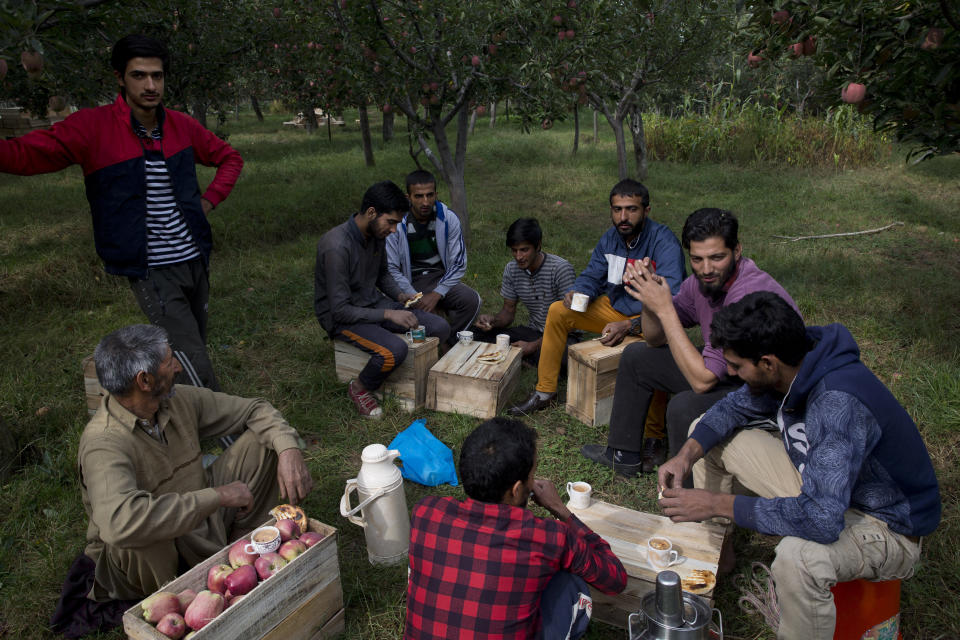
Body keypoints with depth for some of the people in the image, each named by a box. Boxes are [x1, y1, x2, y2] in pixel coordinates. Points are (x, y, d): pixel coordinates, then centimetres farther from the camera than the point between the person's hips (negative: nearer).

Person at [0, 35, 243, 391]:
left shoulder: (182, 126, 4)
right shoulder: (93, 127, -9)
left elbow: (230, 158, 18)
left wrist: (209, 200, 5)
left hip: (195, 259, 6)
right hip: (151, 271, -5)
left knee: (194, 349, 18)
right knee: (196, 368, -13)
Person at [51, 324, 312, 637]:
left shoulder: (180, 400, -9)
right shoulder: (104, 443, -30)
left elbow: (253, 409, 0)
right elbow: (120, 522, -47)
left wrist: (289, 450, -19)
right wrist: (218, 496, -39)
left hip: (203, 520, 6)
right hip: (150, 554, -6)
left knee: (263, 439, -5)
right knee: (142, 530, -42)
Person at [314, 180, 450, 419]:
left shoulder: (376, 234, -1)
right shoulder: (337, 247, -27)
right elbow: (340, 310, -25)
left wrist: (400, 295, -1)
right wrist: (389, 314, -26)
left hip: (374, 304, 8)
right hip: (341, 317, -8)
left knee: (440, 328, -6)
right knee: (395, 350, -34)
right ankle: (360, 388, -4)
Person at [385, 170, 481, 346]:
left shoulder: (449, 219, -6)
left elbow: (458, 264, -4)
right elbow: (391, 269, -11)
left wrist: (437, 294, -16)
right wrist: (415, 297, -20)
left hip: (441, 278, 3)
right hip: (411, 283, -2)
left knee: (472, 300, -24)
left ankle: (448, 345, -5)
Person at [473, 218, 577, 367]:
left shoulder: (561, 269, -19)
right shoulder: (511, 269, -1)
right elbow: (508, 311, 8)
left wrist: (534, 346, -25)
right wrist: (493, 320, -17)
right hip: (532, 331, 5)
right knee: (478, 335, -15)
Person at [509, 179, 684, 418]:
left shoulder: (664, 242, -22)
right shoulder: (610, 238, -1)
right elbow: (591, 276, 8)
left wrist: (629, 326, -42)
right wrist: (577, 293, -17)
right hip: (615, 307, 7)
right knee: (558, 311, -5)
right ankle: (545, 391, 4)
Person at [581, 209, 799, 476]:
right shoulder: (702, 281, -8)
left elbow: (703, 380, -35)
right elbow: (656, 339, 2)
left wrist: (665, 309, -33)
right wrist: (649, 298, -18)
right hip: (725, 375, 9)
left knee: (684, 406, -34)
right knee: (636, 356, 10)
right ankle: (623, 454, 23)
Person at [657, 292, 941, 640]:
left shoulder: (839, 405, -38)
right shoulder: (790, 364, -13)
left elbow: (822, 518, -43)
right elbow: (735, 405, 4)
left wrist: (718, 503, -35)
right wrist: (688, 453, -14)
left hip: (886, 526, -8)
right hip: (822, 485, 8)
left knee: (798, 556, -41)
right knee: (711, 439, 5)